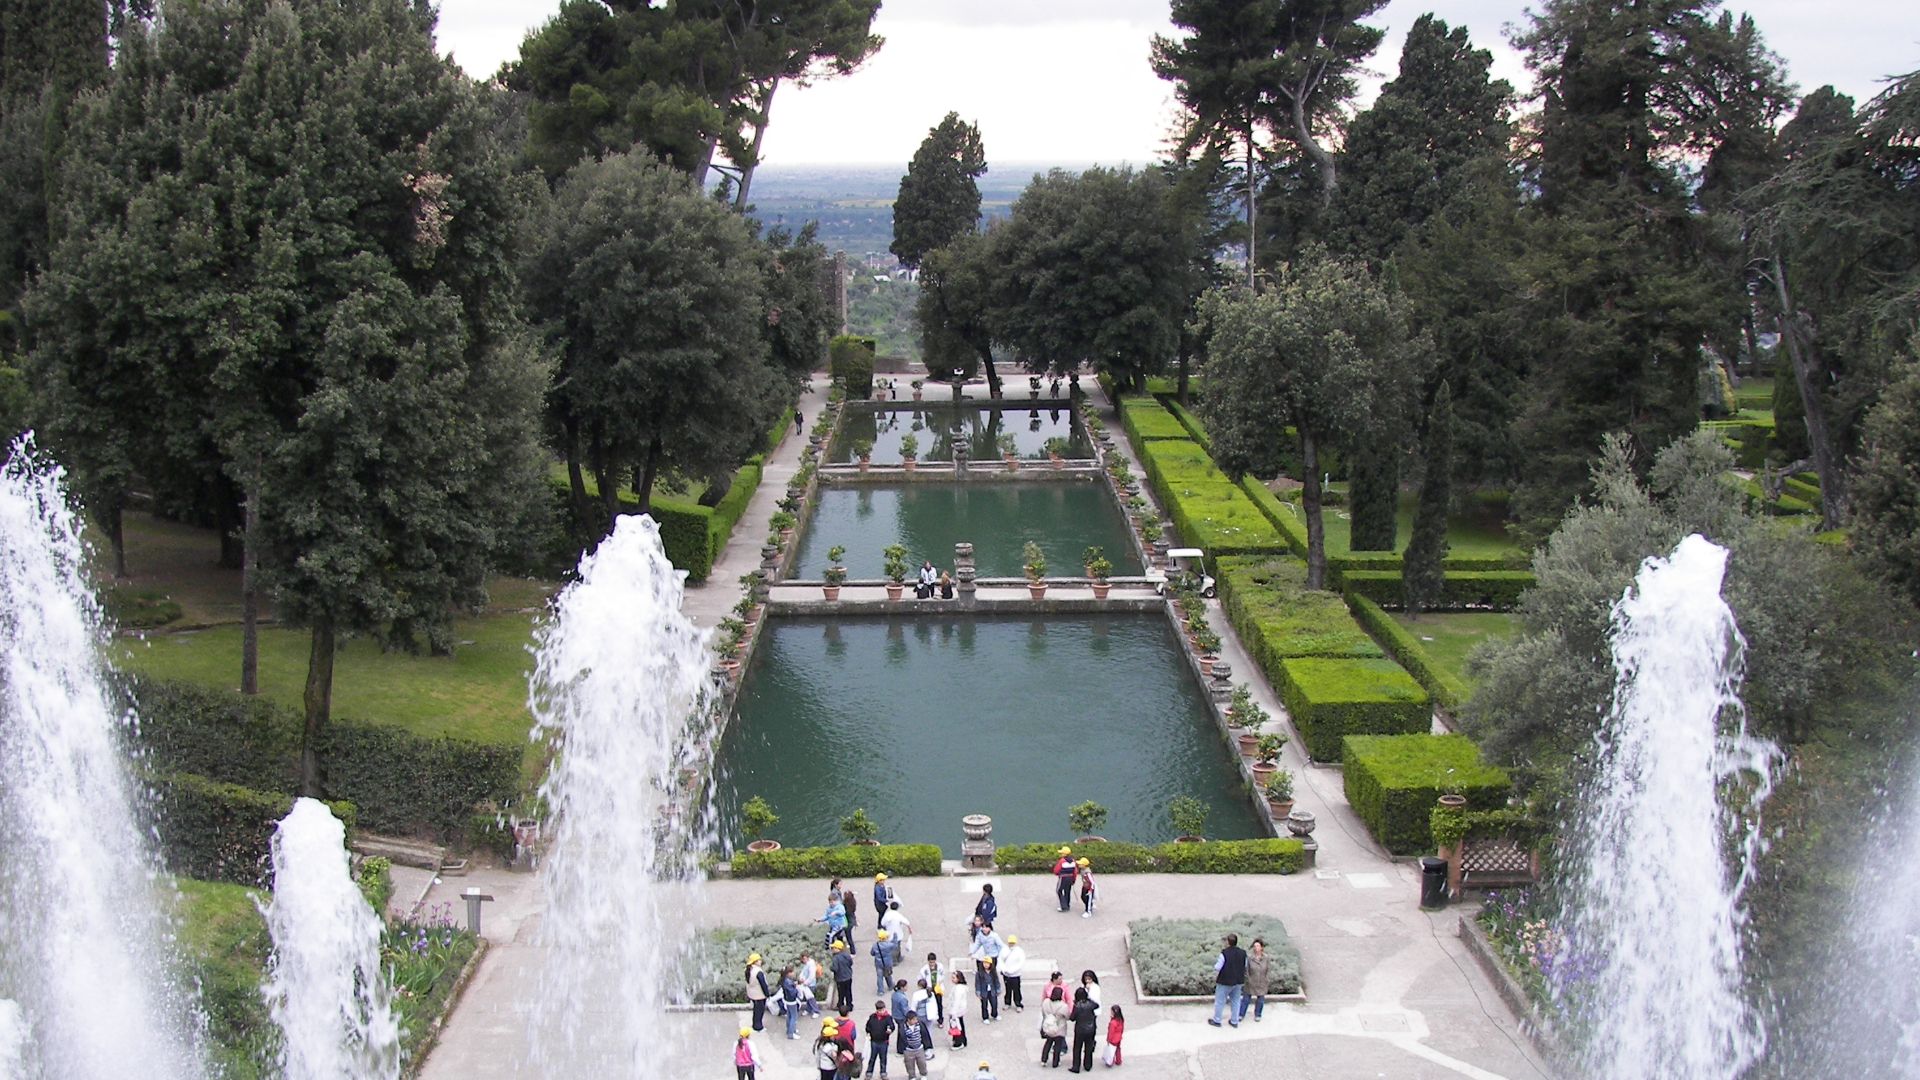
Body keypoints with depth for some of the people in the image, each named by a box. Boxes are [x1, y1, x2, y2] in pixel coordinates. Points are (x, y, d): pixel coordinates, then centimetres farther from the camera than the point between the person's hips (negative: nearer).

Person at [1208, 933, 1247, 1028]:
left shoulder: (1224, 953, -20)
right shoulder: (1243, 953, -3)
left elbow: (1217, 968, -17)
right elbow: (1245, 968, 8)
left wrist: (1214, 979, -2)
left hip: (1225, 982, -5)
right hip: (1238, 981, 5)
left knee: (1219, 1001, 9)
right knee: (1235, 1001, 16)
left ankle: (1216, 1020, 18)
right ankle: (1234, 1021, 23)